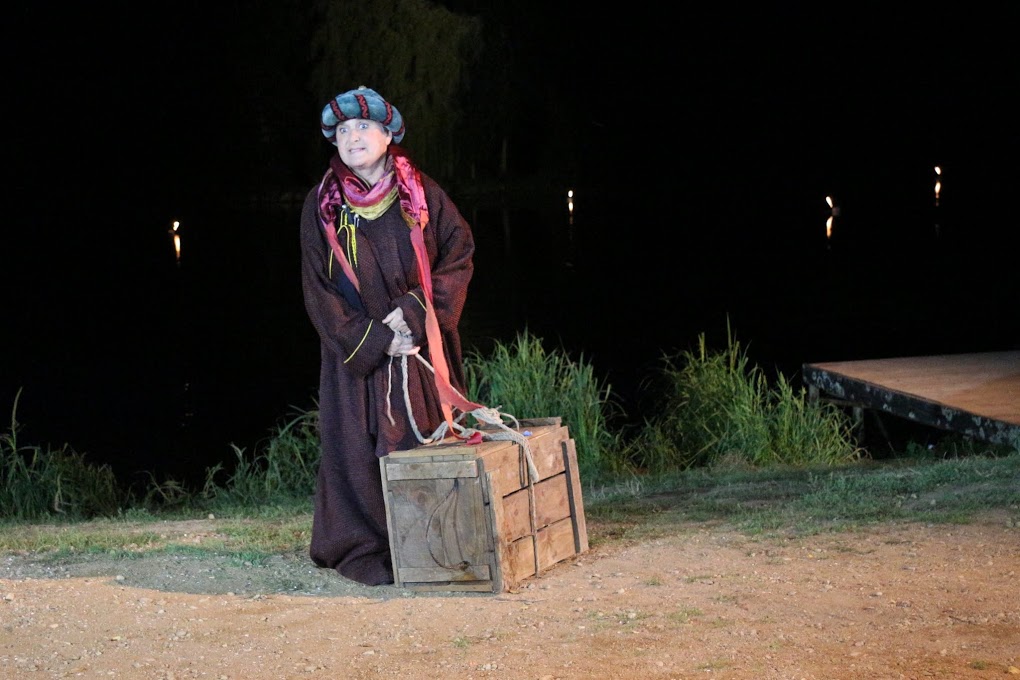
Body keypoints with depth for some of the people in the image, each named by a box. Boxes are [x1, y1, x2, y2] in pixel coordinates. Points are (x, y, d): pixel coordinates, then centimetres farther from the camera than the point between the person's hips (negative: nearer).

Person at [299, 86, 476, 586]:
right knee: (361, 444, -4)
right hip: (358, 349, -1)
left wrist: (416, 313, -12)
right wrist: (376, 339, -11)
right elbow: (319, 290, -3)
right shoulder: (321, 206, -1)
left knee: (428, 436, 3)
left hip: (423, 343, 1)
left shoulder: (420, 193, 2)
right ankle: (364, 549, 4)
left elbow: (459, 252, 0)